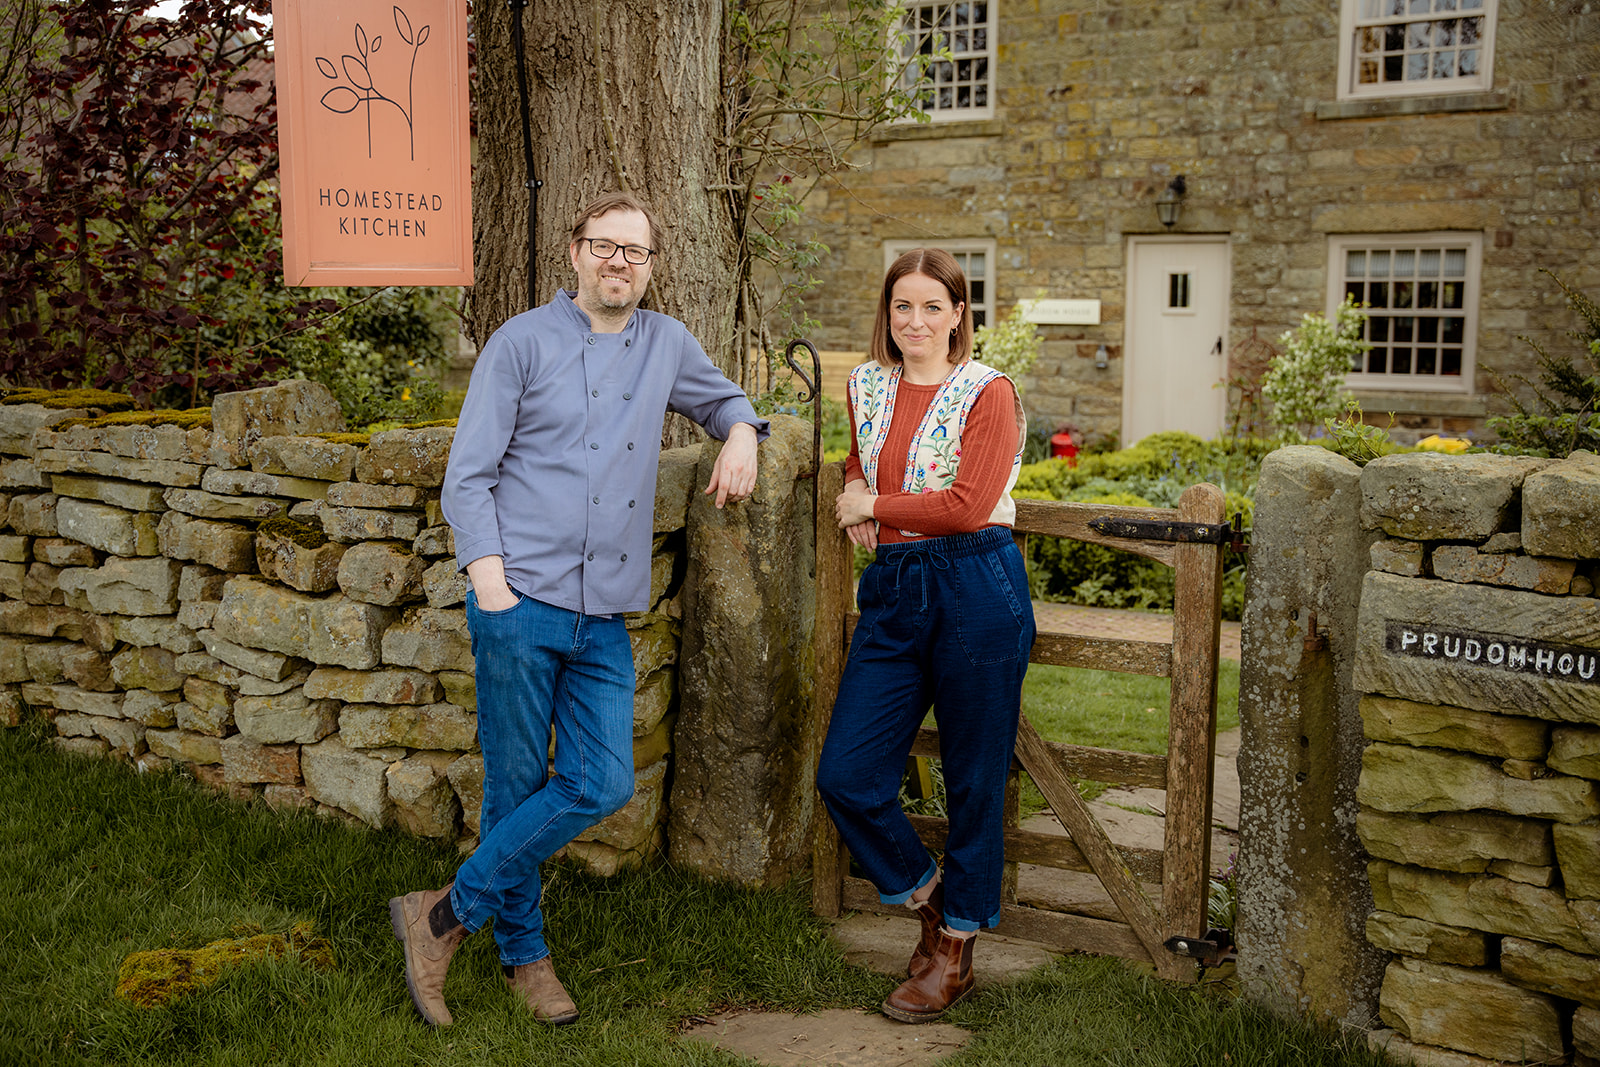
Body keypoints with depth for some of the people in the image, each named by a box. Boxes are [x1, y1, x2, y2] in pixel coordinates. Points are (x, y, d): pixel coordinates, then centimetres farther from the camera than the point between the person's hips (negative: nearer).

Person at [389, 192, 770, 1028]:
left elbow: (722, 398, 35)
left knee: (601, 786, -4)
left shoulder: (667, 344, 15)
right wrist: (490, 578, -12)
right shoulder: (522, 342, 2)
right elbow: (467, 475, -1)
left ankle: (446, 914, 12)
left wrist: (741, 435, 11)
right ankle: (523, 953, 21)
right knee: (516, 787, 2)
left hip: (606, 616, 4)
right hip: (522, 605, -4)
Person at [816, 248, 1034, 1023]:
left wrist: (874, 506, -5)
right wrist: (853, 496, 8)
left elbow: (967, 505, -14)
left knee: (973, 780, 5)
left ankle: (955, 951, 23)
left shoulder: (988, 393, -5)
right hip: (893, 595, 6)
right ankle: (928, 896, 26)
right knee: (844, 775, 0)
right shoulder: (866, 386, 13)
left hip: (975, 591, -5)